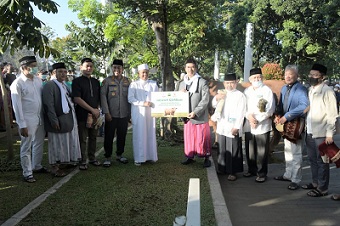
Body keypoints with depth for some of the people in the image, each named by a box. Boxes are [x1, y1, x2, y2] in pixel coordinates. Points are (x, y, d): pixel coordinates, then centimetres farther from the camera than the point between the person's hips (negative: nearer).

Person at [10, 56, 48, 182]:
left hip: (40, 118, 7)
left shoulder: (38, 80, 5)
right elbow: (17, 105, -14)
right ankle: (27, 173, 16)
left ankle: (36, 166, 38)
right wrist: (22, 125, -16)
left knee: (39, 144, 19)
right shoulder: (18, 83, -13)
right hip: (28, 120, -7)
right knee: (26, 147, 4)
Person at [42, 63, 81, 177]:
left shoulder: (64, 85, 13)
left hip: (68, 119, 8)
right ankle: (55, 168, 14)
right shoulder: (49, 85, -13)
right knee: (57, 143, 2)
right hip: (58, 120, -8)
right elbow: (48, 105, -18)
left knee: (65, 143, 17)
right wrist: (54, 121, -21)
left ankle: (64, 161, 32)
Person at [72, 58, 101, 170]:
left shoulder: (96, 82, 14)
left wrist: (97, 109, 4)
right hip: (82, 115, -5)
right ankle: (83, 161, 12)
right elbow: (77, 99, -13)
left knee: (93, 137, 12)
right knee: (82, 139, 1)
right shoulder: (77, 81, -5)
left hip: (95, 114, 5)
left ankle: (92, 158, 25)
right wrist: (92, 110, -13)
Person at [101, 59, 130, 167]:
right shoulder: (107, 81, -1)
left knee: (122, 136, 11)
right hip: (111, 115, -3)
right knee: (109, 136, 2)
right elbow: (103, 96, -5)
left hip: (124, 115, 3)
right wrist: (106, 112, -11)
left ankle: (119, 155, 27)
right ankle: (107, 157, 13)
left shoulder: (127, 81, 8)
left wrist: (130, 113, 10)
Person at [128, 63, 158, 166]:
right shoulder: (134, 84, 3)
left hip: (150, 112, 3)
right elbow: (130, 98, -6)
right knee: (139, 135, -3)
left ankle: (151, 156, 15)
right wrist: (143, 103, -17)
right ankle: (139, 158, 1)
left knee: (151, 134, 5)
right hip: (138, 113, -3)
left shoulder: (153, 84, 12)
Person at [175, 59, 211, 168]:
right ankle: (190, 157, 24)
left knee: (202, 139, 1)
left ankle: (206, 158, 14)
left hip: (200, 116, -5)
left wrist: (195, 112, -19)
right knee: (189, 138, 11)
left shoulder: (203, 82, -7)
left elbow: (205, 100, -12)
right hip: (187, 116, 5)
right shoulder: (182, 83, 11)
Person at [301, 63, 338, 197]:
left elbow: (332, 115, -14)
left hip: (321, 134, -7)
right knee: (312, 160, 18)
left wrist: (329, 134, -16)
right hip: (310, 132, 8)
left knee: (322, 162, 2)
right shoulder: (310, 90, 11)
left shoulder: (327, 92, -12)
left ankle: (322, 189, 13)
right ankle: (315, 183, 33)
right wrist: (305, 128, 12)